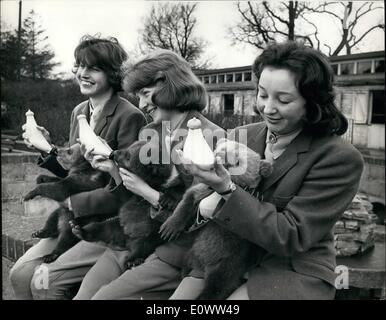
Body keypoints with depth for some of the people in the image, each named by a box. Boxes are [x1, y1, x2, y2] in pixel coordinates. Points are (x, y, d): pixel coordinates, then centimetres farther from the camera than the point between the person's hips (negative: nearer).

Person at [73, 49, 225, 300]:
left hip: (174, 253, -6)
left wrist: (147, 192, -17)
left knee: (103, 296, -12)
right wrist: (116, 172, -2)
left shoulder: (211, 138, -13)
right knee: (82, 294, -6)